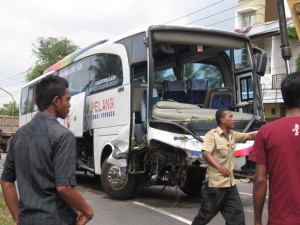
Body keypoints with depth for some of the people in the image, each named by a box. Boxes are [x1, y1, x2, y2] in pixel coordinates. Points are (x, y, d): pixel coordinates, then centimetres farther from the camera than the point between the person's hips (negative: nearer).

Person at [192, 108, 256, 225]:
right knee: (205, 215, 4)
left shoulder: (233, 135, 11)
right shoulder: (212, 135, -13)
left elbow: (250, 136, 15)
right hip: (215, 184, -7)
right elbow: (205, 153, -26)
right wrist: (219, 167, -42)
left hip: (230, 184, 7)